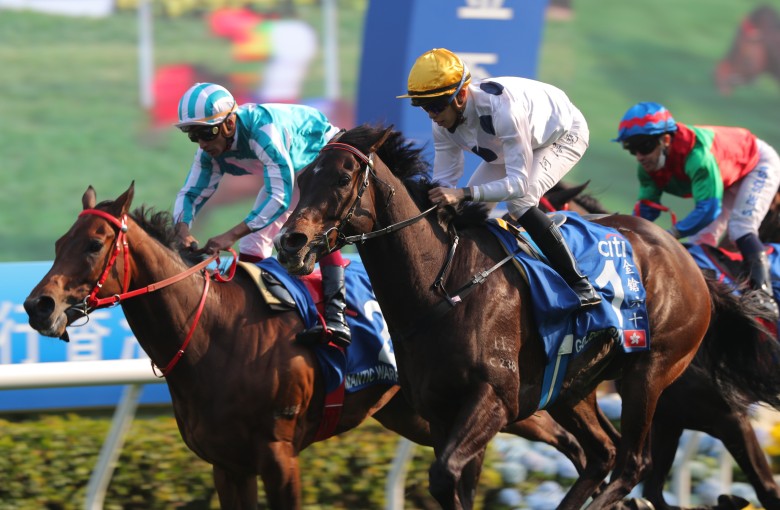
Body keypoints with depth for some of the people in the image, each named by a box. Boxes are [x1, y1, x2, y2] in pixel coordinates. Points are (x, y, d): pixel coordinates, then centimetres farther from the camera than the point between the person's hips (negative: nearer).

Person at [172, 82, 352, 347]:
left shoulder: (263, 131, -43)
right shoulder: (211, 150, -19)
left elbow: (280, 196, -46)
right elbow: (190, 193, -11)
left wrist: (233, 235, -51)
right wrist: (182, 229, -34)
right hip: (292, 171, 8)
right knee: (253, 242, 2)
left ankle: (336, 317, -37)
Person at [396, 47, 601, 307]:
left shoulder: (501, 109, -44)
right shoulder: (443, 121, -20)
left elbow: (519, 183, -44)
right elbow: (444, 180, -13)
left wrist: (464, 193, -55)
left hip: (565, 133, -8)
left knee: (519, 201, -29)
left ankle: (580, 285, -22)